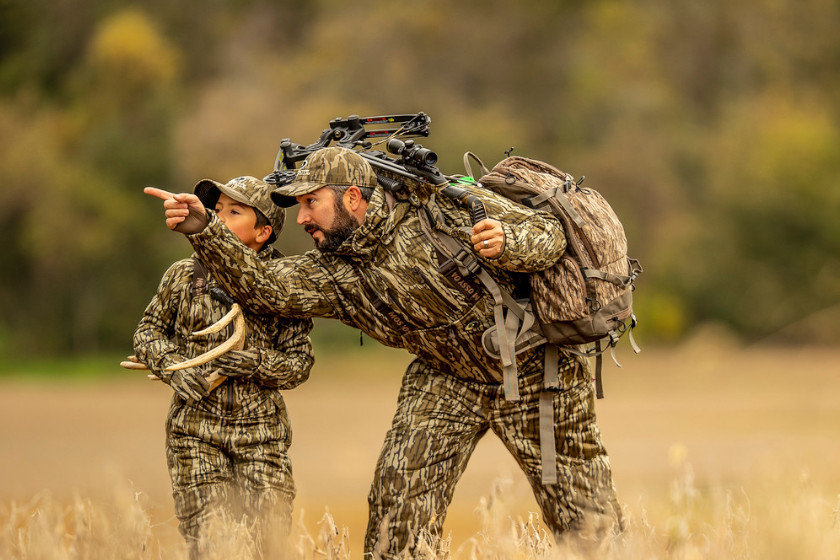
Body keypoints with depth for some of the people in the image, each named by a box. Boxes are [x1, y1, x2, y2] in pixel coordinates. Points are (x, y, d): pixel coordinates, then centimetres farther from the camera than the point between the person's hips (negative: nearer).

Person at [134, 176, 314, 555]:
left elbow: (300, 363, 1)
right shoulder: (184, 275, 2)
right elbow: (148, 332, 10)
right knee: (207, 537, -5)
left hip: (261, 428, 0)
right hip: (195, 429, 0)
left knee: (268, 535, -3)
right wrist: (175, 368, -8)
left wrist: (257, 365, -17)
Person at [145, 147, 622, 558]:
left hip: (533, 368, -4)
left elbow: (549, 233, -18)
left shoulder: (446, 211, -21)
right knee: (399, 484, -11)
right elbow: (260, 285, -14)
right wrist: (203, 230, -24)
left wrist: (506, 242, -40)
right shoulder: (335, 274, -6)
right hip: (445, 380, 4)